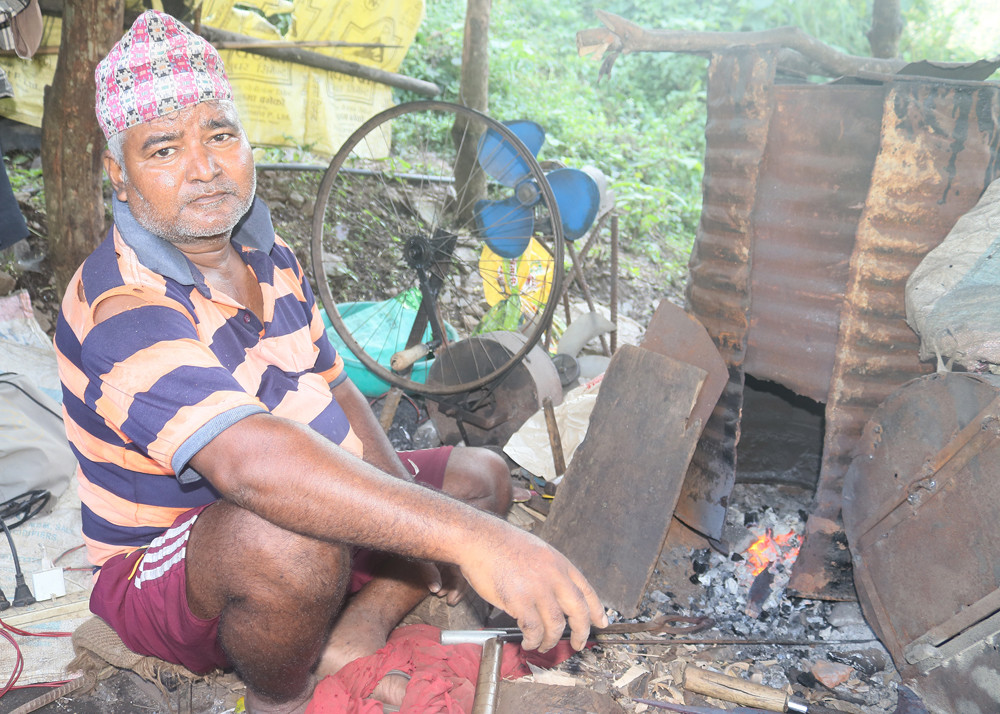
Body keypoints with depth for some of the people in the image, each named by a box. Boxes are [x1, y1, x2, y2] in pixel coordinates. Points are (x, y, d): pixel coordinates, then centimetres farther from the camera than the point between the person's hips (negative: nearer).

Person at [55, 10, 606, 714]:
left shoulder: (271, 257, 2)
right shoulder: (124, 313, -28)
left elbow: (334, 389, 6)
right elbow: (247, 460, -44)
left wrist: (410, 516, -9)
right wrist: (463, 535, -52)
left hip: (316, 503, 8)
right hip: (168, 572, -7)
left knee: (481, 476, 9)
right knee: (288, 536, -41)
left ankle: (355, 634, -5)